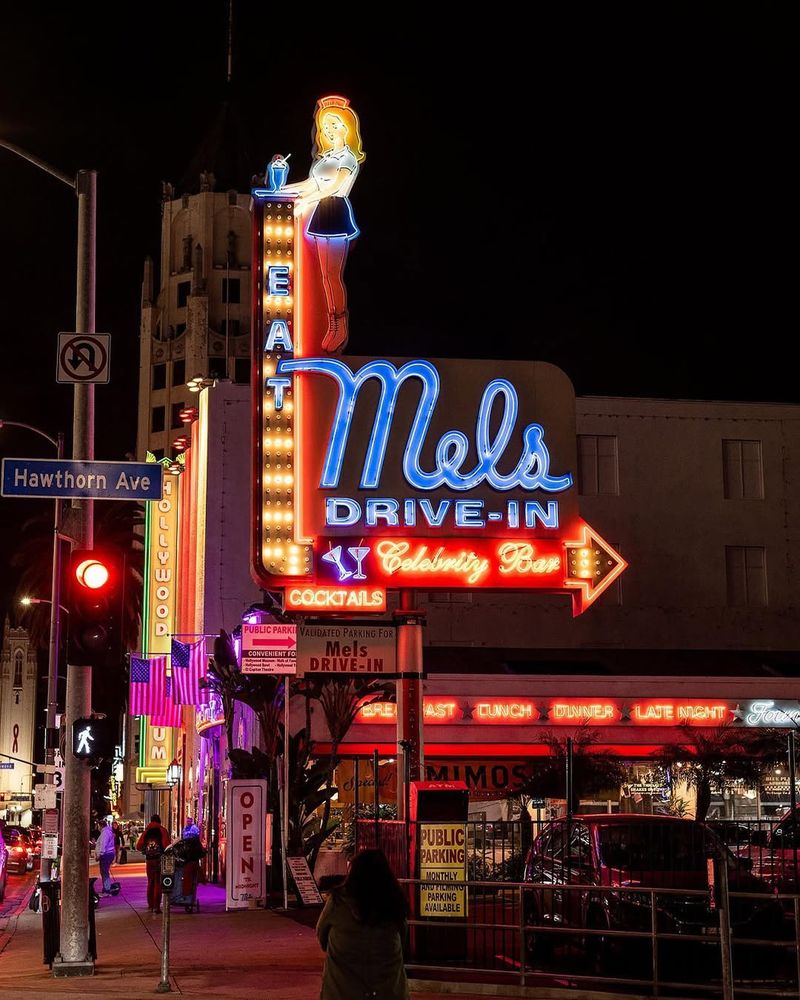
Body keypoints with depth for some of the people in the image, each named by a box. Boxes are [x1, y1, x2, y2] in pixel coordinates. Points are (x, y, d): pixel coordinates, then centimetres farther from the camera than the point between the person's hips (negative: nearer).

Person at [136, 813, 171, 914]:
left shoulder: (146, 831, 4)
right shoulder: (162, 831, -7)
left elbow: (138, 846, 0)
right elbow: (167, 846, -17)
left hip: (149, 860, 3)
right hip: (159, 860, -3)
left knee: (150, 883, 17)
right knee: (158, 883, 1)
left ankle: (150, 905, 21)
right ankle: (156, 906, -5)